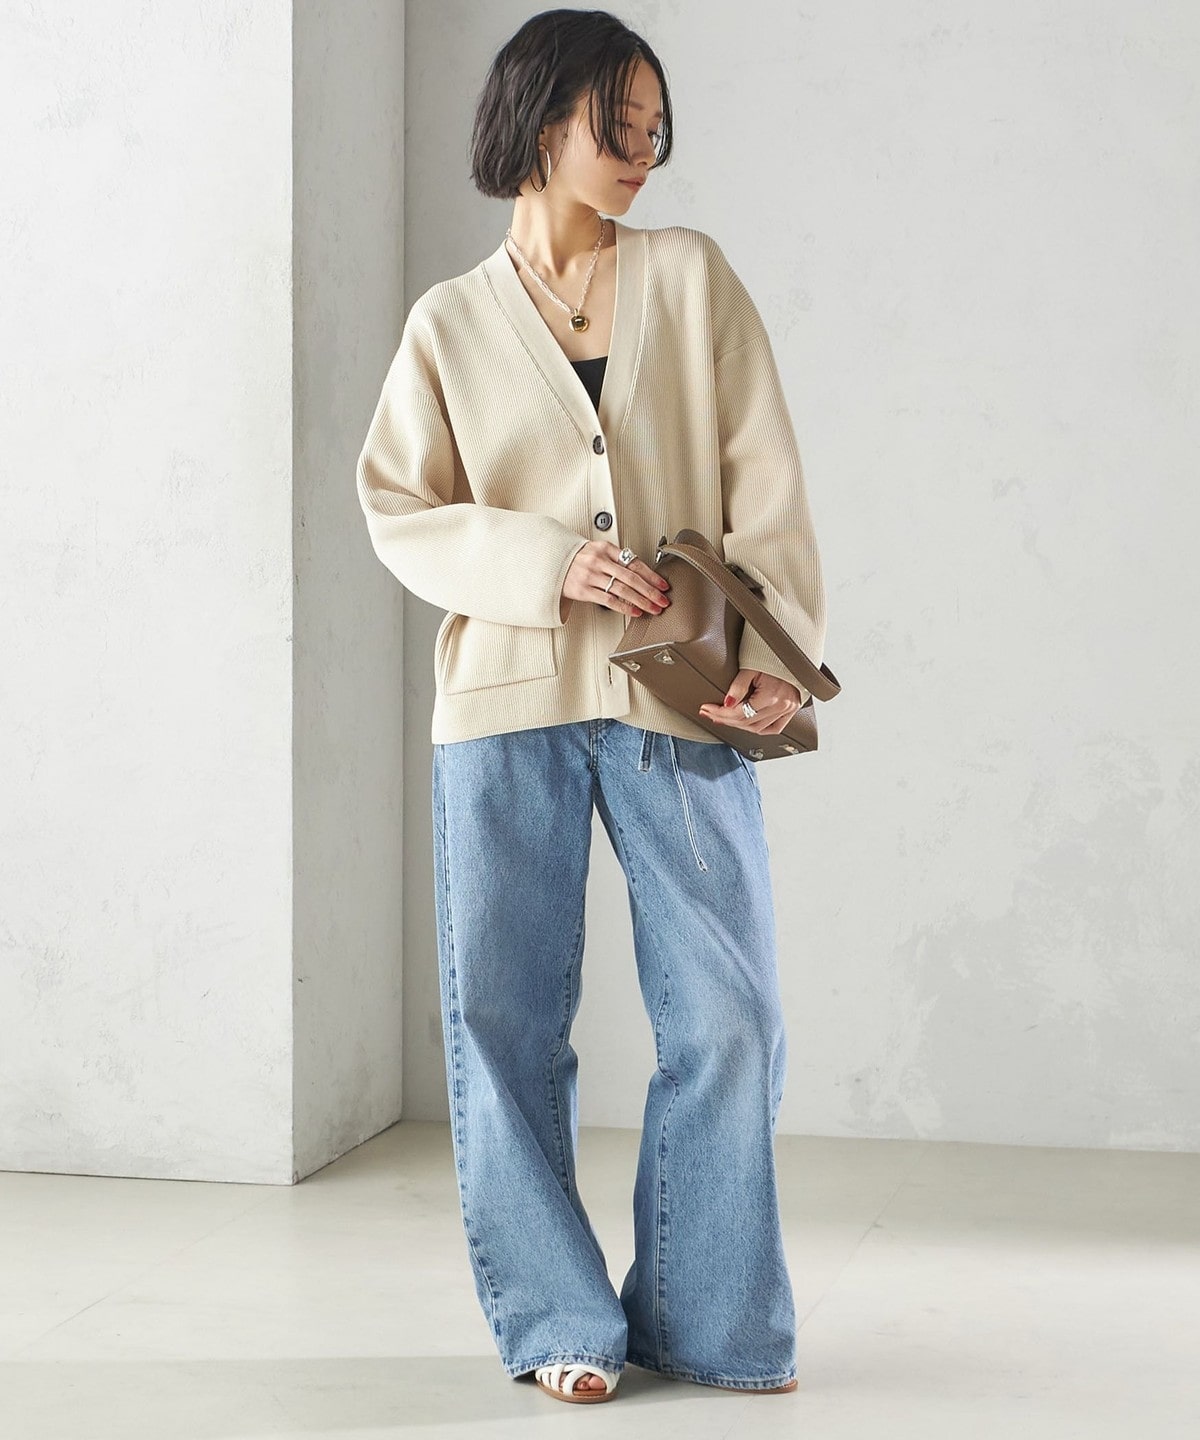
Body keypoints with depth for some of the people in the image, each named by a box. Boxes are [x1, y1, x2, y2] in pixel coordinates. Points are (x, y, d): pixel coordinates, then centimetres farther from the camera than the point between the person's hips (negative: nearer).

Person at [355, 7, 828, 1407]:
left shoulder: (691, 277, 8)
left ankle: (707, 1319, 16)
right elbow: (400, 508, 4)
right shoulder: (452, 322, 9)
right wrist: (549, 563, -12)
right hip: (506, 706, 0)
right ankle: (560, 1319, 16)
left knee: (725, 1015, 0)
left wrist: (779, 653, -10)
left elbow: (765, 486, 2)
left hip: (676, 705, 0)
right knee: (505, 1019, 2)